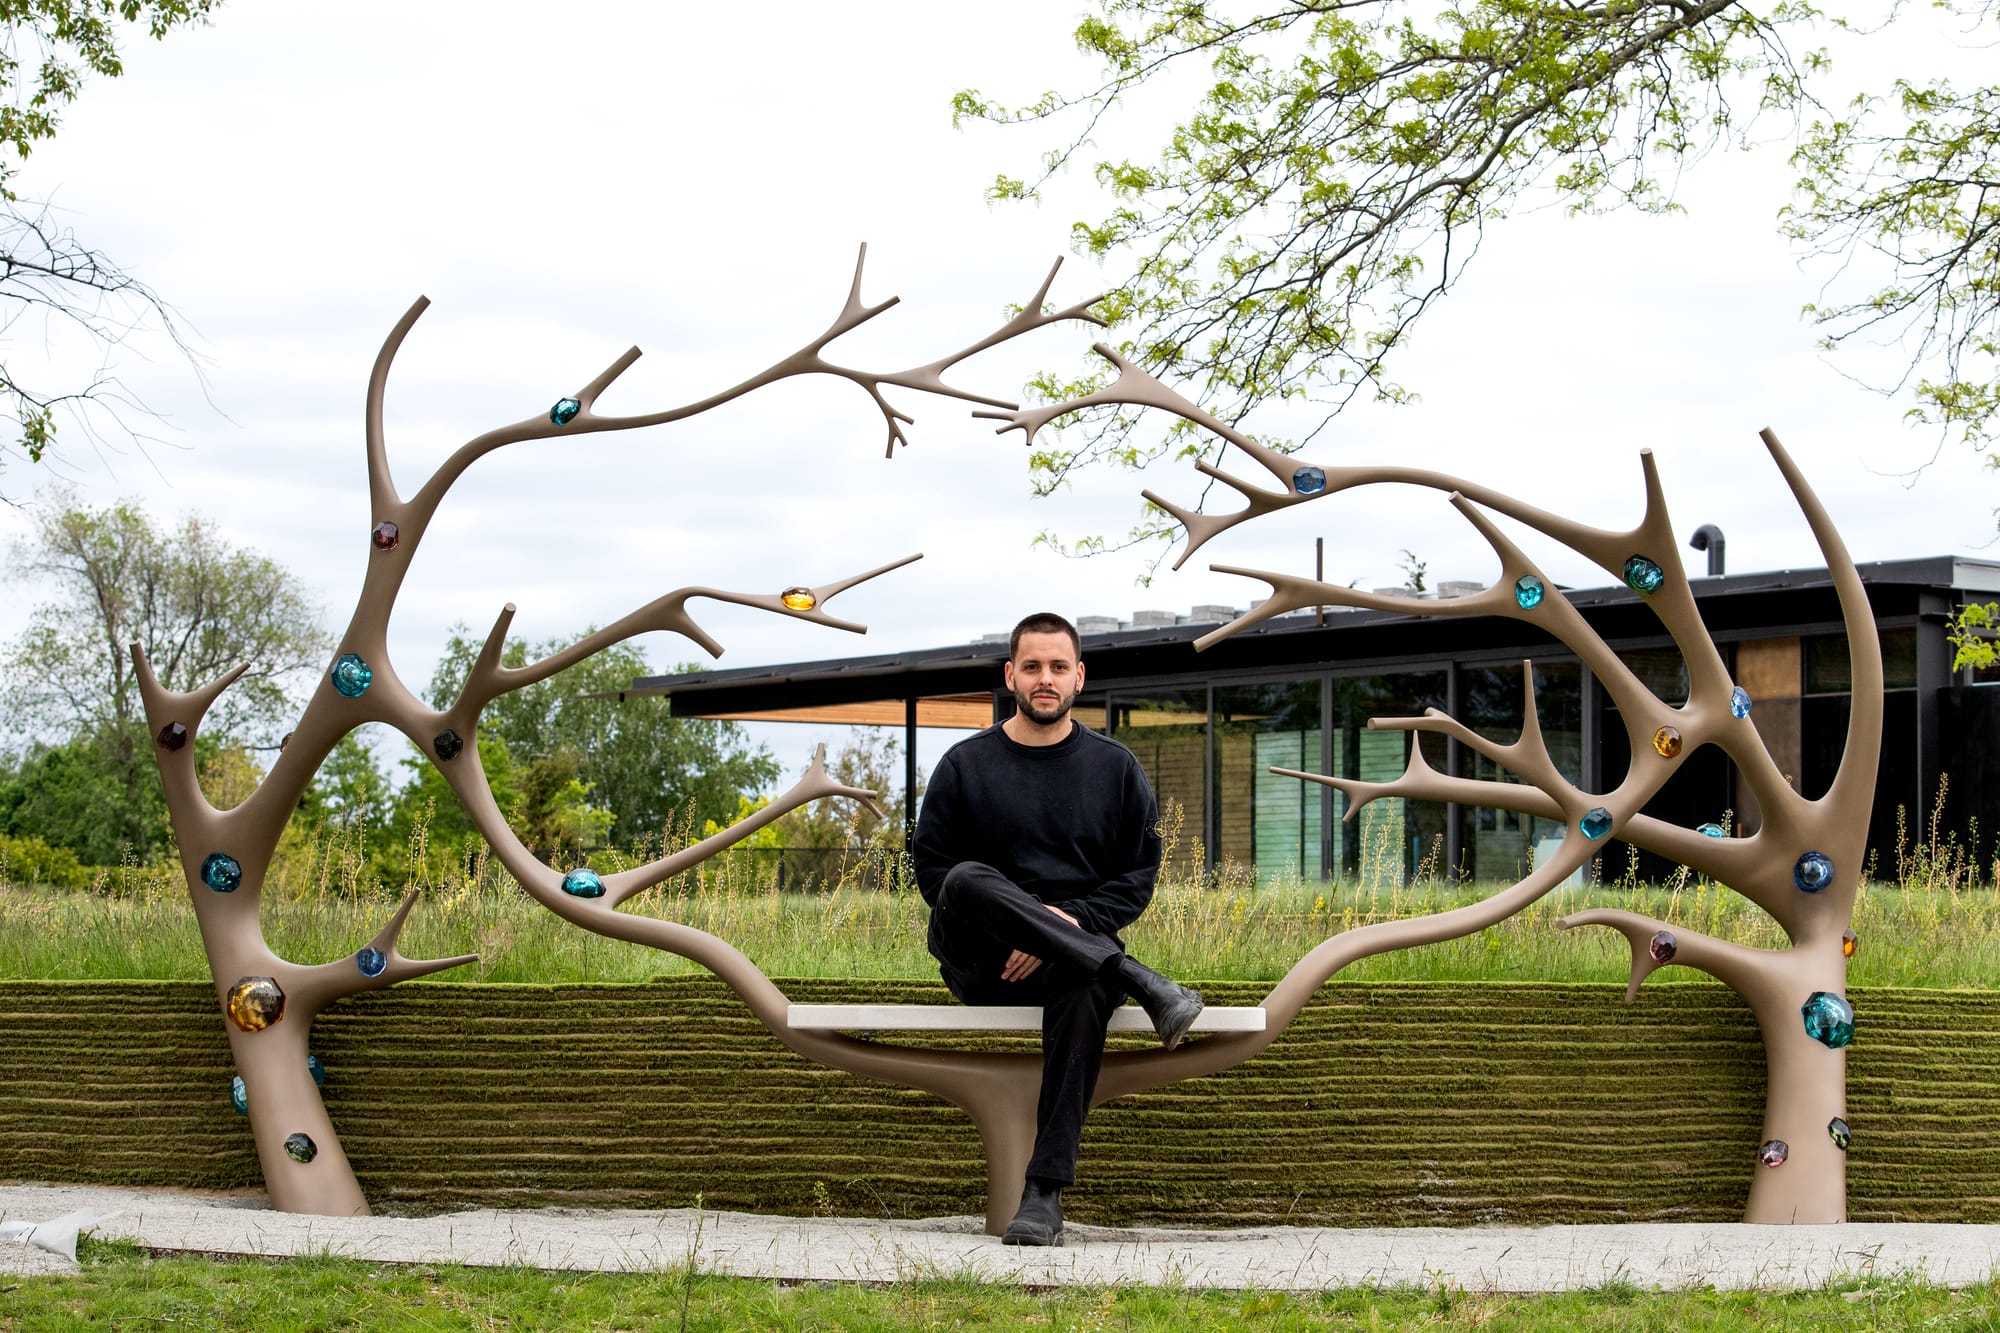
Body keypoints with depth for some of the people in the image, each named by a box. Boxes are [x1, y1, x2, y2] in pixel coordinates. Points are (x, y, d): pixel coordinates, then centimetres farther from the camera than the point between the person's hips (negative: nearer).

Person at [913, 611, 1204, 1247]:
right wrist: (1038, 921, -10)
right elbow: (931, 867, 5)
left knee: (1086, 990, -39)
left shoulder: (1116, 768, 13)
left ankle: (1045, 1191, -40)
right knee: (970, 880, -34)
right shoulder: (965, 765, 11)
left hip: (1074, 954, 0)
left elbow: (1138, 878, 9)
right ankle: (1141, 982, -36)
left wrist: (1070, 924, -12)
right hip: (980, 961, 0)